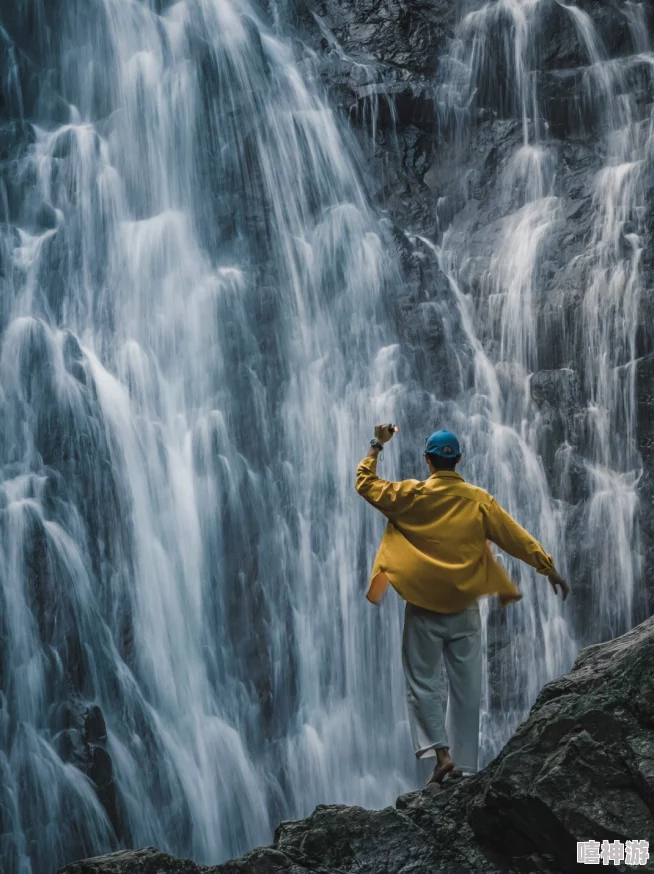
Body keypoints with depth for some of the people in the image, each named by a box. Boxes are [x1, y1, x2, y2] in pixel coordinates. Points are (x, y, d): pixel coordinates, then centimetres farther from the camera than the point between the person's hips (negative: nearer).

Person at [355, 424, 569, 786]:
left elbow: (365, 483, 7)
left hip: (423, 609, -2)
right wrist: (550, 570, 6)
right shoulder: (478, 500, -1)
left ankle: (440, 751, -11)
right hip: (465, 610, 2)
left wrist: (377, 445, 18)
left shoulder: (411, 495, -5)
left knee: (422, 684, 5)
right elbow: (517, 538, 0)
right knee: (466, 691, 7)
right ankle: (464, 765, 8)